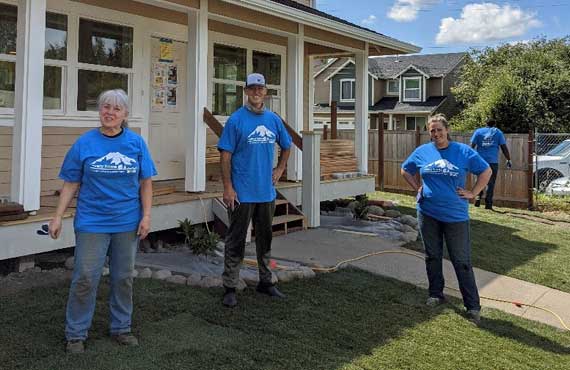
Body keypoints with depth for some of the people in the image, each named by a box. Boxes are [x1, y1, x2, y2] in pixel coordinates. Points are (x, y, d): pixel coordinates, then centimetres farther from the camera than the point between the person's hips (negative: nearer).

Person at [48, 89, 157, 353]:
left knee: (123, 278, 13)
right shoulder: (85, 143, -3)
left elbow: (145, 183, 2)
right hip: (92, 222, -2)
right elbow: (71, 183, 0)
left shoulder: (136, 143, 0)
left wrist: (146, 216, -4)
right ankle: (75, 334, 17)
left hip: (127, 223, 2)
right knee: (85, 279, 1)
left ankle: (121, 328, 29)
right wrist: (58, 217, -5)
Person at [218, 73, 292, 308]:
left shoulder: (274, 120, 7)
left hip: (267, 192, 5)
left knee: (265, 238, 17)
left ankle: (265, 282, 31)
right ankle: (230, 288, 11)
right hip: (242, 193, -5)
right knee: (236, 241, 2)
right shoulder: (236, 119, -8)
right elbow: (225, 155, -10)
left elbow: (286, 146, 23)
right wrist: (228, 187, -15)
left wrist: (279, 170, 12)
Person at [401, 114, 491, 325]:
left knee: (462, 262, -1)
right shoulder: (422, 152, 3)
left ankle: (473, 306, 6)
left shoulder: (463, 152, -3)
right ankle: (436, 295, 30)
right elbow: (405, 170, 18)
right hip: (428, 213, 3)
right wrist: (417, 189, 7)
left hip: (455, 215, -3)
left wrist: (472, 193, -3)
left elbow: (486, 171, 5)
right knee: (432, 256, 13)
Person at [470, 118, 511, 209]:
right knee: (491, 183, 3)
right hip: (493, 161, -1)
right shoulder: (498, 132, 9)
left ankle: (478, 197, -6)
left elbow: (472, 146, 3)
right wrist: (508, 160, 9)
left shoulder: (478, 131, 10)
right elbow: (504, 148, 4)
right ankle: (488, 204, 0)